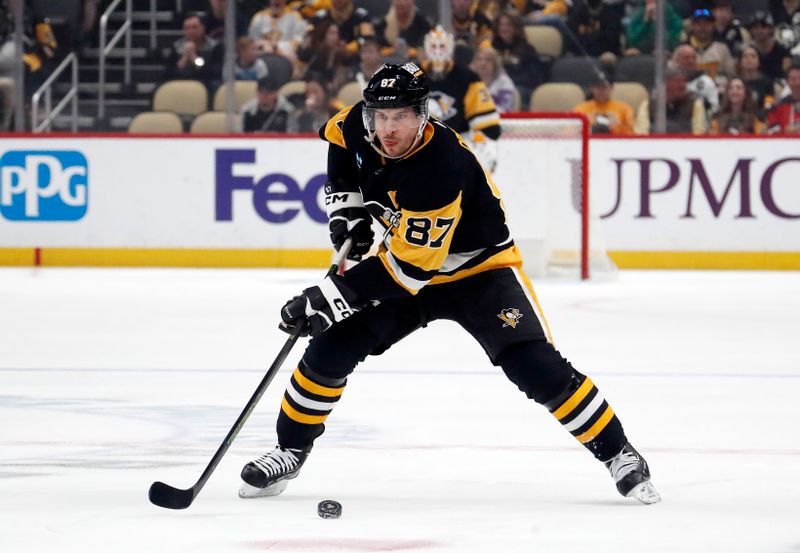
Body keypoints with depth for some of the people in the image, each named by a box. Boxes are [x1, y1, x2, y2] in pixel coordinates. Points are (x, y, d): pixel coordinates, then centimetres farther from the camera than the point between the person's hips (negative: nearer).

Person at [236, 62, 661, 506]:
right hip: (405, 264, 6)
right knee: (333, 347, -7)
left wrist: (334, 295, -35)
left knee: (535, 365, -21)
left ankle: (618, 455, -7)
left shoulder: (440, 168, -37)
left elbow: (410, 266, -35)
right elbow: (338, 137, 13)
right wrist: (346, 207, 0)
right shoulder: (359, 127, -16)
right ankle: (289, 451, 11)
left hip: (479, 268, -6)